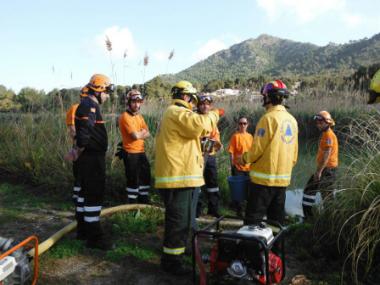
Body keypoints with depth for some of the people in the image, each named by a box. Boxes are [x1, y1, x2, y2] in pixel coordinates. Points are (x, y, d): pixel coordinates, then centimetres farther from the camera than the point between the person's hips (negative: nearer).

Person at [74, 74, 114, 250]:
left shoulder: (89, 105, 17)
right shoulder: (89, 106, -17)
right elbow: (83, 134, -27)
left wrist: (79, 152, 15)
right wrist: (80, 150, -13)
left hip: (90, 157, 11)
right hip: (92, 158, -11)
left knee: (86, 192, 17)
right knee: (95, 195, -6)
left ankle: (83, 230, 30)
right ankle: (94, 237, 1)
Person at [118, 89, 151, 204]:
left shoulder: (139, 116, 13)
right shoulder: (125, 117, -14)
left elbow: (147, 134, 7)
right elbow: (136, 136, -22)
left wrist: (139, 134, -13)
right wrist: (143, 132, -2)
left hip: (141, 152, 8)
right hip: (130, 153, -8)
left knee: (146, 177, 15)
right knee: (133, 180, 0)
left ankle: (144, 202, 29)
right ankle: (132, 205, 13)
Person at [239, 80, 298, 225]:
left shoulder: (268, 118, -14)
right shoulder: (292, 120, 8)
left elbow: (257, 149, -14)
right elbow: (294, 153, 13)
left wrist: (244, 158, 4)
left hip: (264, 178, -7)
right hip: (283, 178, 7)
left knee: (253, 219, 0)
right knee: (277, 219, 16)